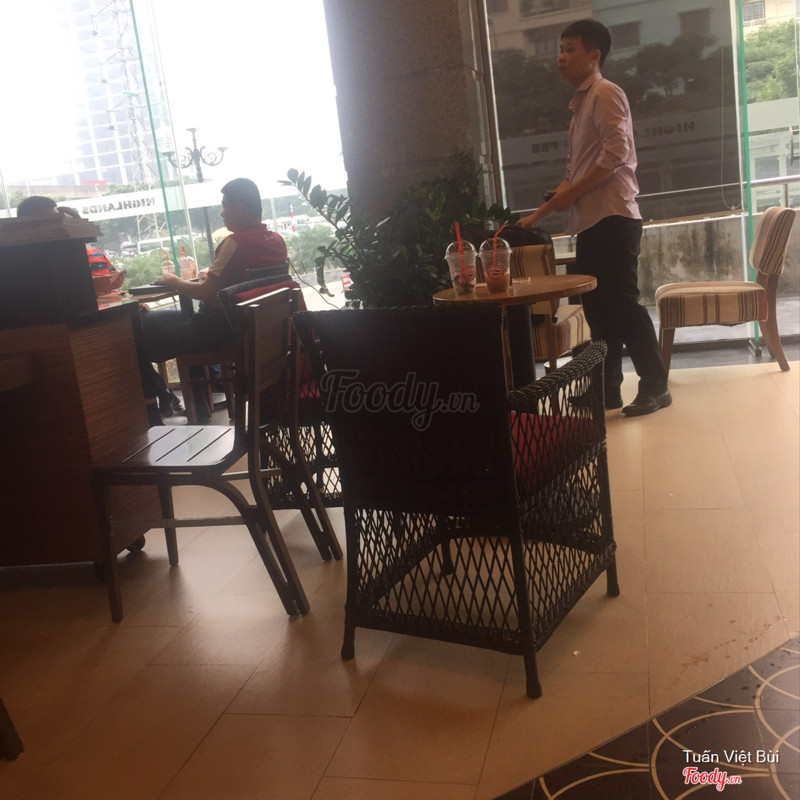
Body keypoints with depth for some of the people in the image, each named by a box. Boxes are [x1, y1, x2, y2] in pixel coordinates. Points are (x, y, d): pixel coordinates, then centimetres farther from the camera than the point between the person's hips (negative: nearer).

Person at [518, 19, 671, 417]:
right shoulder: (580, 103, 22)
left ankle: (655, 386, 1)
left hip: (613, 218, -9)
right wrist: (540, 213, 17)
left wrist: (573, 192, -16)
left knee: (622, 302, -8)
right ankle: (608, 387, 16)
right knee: (597, 306, 9)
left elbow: (616, 152, -19)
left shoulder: (606, 94, -5)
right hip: (590, 221, 9)